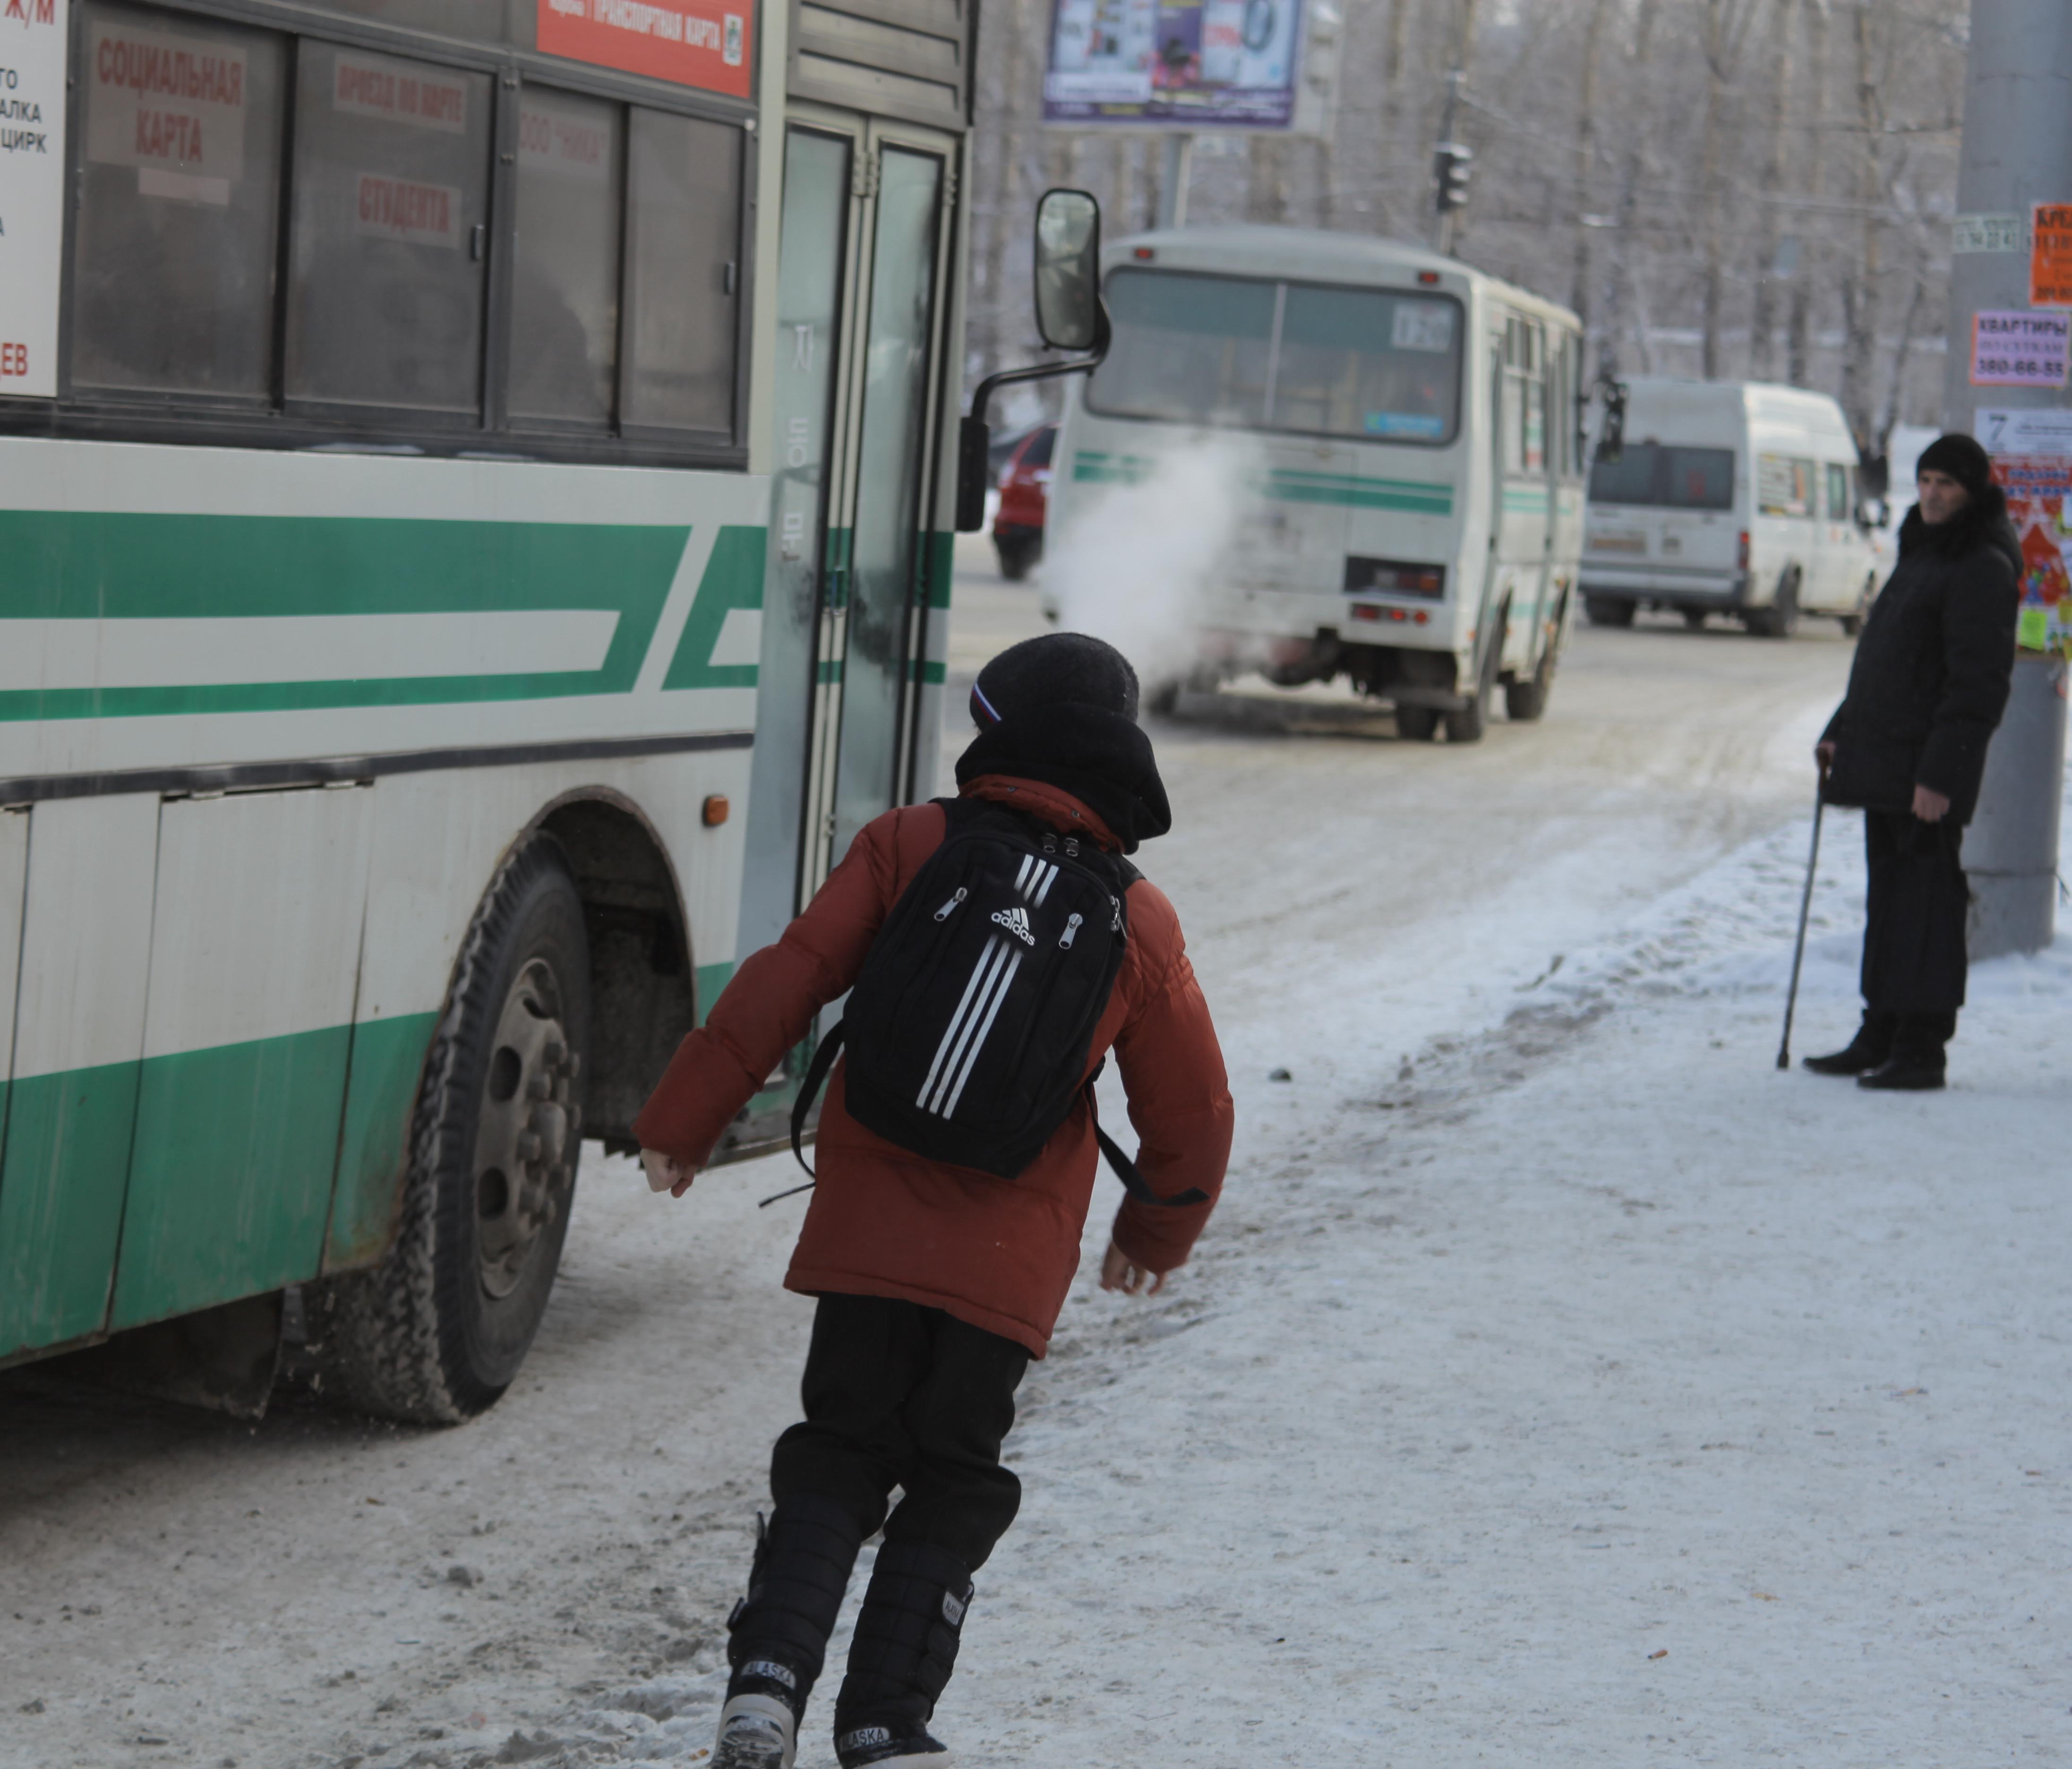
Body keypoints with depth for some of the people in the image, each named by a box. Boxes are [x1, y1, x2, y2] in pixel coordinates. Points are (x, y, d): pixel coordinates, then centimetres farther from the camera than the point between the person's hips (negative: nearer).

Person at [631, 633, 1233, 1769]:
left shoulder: (908, 847, -4)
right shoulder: (1141, 925, -1)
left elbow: (787, 983, -7)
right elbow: (1193, 1117, 4)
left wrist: (683, 1121, 2)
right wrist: (1158, 1236, 22)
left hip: (867, 1235, 0)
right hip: (1011, 1266, 0)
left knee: (838, 1455, 11)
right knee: (952, 1483, 12)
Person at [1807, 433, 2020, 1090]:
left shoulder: (1982, 568, -12)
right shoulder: (1921, 554, 18)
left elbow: (1978, 684, -18)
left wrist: (1940, 774, -22)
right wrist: (1842, 732, 19)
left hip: (1931, 770, -9)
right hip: (1883, 759, 9)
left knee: (1928, 900, -6)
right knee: (1888, 896, 13)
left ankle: (1922, 1051, -3)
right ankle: (1881, 1036, 21)